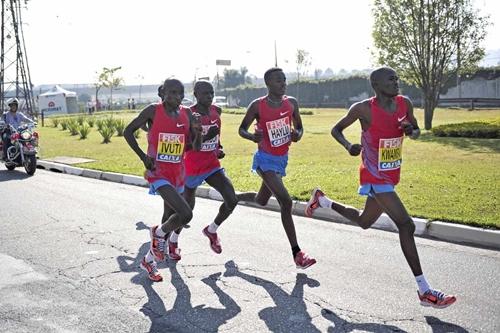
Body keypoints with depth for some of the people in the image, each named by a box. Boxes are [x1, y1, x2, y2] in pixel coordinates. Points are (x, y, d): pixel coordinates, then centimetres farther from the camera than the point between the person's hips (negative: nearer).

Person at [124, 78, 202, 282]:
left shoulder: (187, 115, 3)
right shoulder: (153, 111, -9)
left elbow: (196, 147, 5)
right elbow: (128, 131, 0)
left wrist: (198, 134, -17)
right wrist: (143, 156, -9)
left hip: (177, 175, 6)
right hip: (158, 174, -6)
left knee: (169, 218, 15)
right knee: (185, 213, -23)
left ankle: (149, 260, 35)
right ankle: (158, 233, 8)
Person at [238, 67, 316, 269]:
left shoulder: (291, 103, -1)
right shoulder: (257, 106, -13)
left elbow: (299, 127, 11)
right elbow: (242, 129, -2)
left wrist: (297, 135, -13)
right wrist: (253, 136, -25)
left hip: (282, 159, 7)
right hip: (266, 159, -6)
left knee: (261, 201, 21)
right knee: (286, 201, -18)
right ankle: (297, 254, -12)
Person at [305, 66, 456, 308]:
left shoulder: (404, 103, -1)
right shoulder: (363, 109, -16)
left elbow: (416, 131, 14)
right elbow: (336, 129, -3)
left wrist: (411, 130, -11)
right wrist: (348, 146, -23)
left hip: (391, 175, 8)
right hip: (374, 177, -8)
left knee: (364, 222, 24)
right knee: (406, 225, -17)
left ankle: (321, 200, 46)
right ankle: (424, 291, -10)